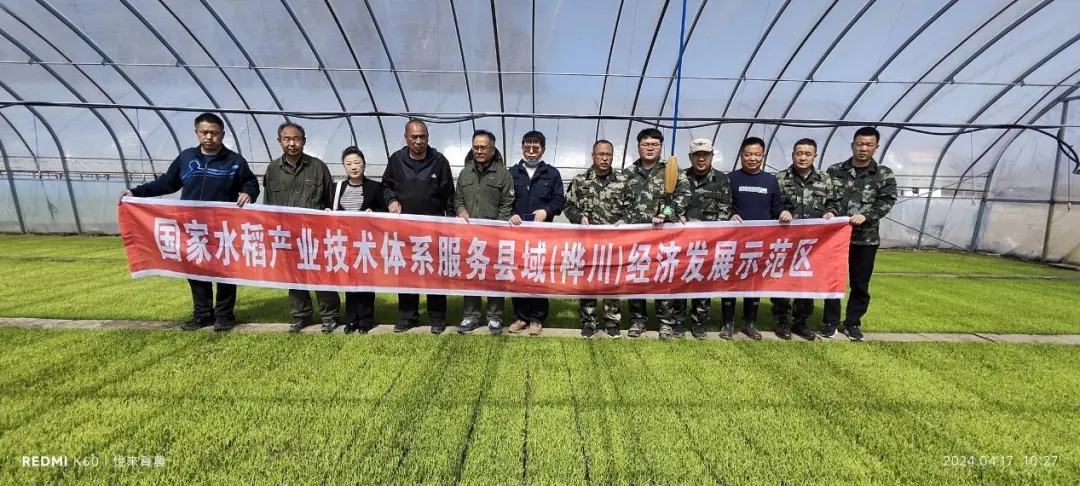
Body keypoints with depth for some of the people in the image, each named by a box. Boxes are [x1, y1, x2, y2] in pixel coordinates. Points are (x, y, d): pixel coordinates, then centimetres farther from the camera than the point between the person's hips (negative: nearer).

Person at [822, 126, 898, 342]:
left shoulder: (884, 174, 4)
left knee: (860, 284, 9)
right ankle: (831, 321, 18)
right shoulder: (834, 170, 5)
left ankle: (853, 323, 23)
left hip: (866, 238, 1)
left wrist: (865, 216, -22)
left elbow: (887, 201, -6)